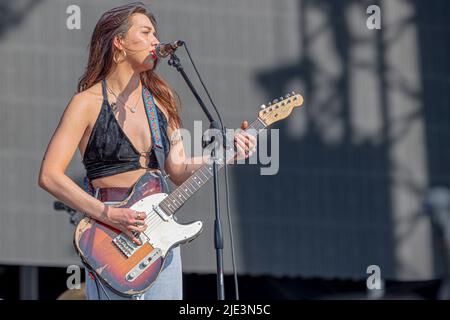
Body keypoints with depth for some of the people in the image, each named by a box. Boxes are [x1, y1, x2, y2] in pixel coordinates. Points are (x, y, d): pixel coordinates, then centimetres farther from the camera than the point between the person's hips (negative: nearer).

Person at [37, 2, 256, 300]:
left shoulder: (160, 99, 11)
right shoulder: (89, 103, -6)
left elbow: (179, 170, 11)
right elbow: (50, 175, -12)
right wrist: (108, 214, -20)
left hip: (158, 228, 5)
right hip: (111, 233, -5)